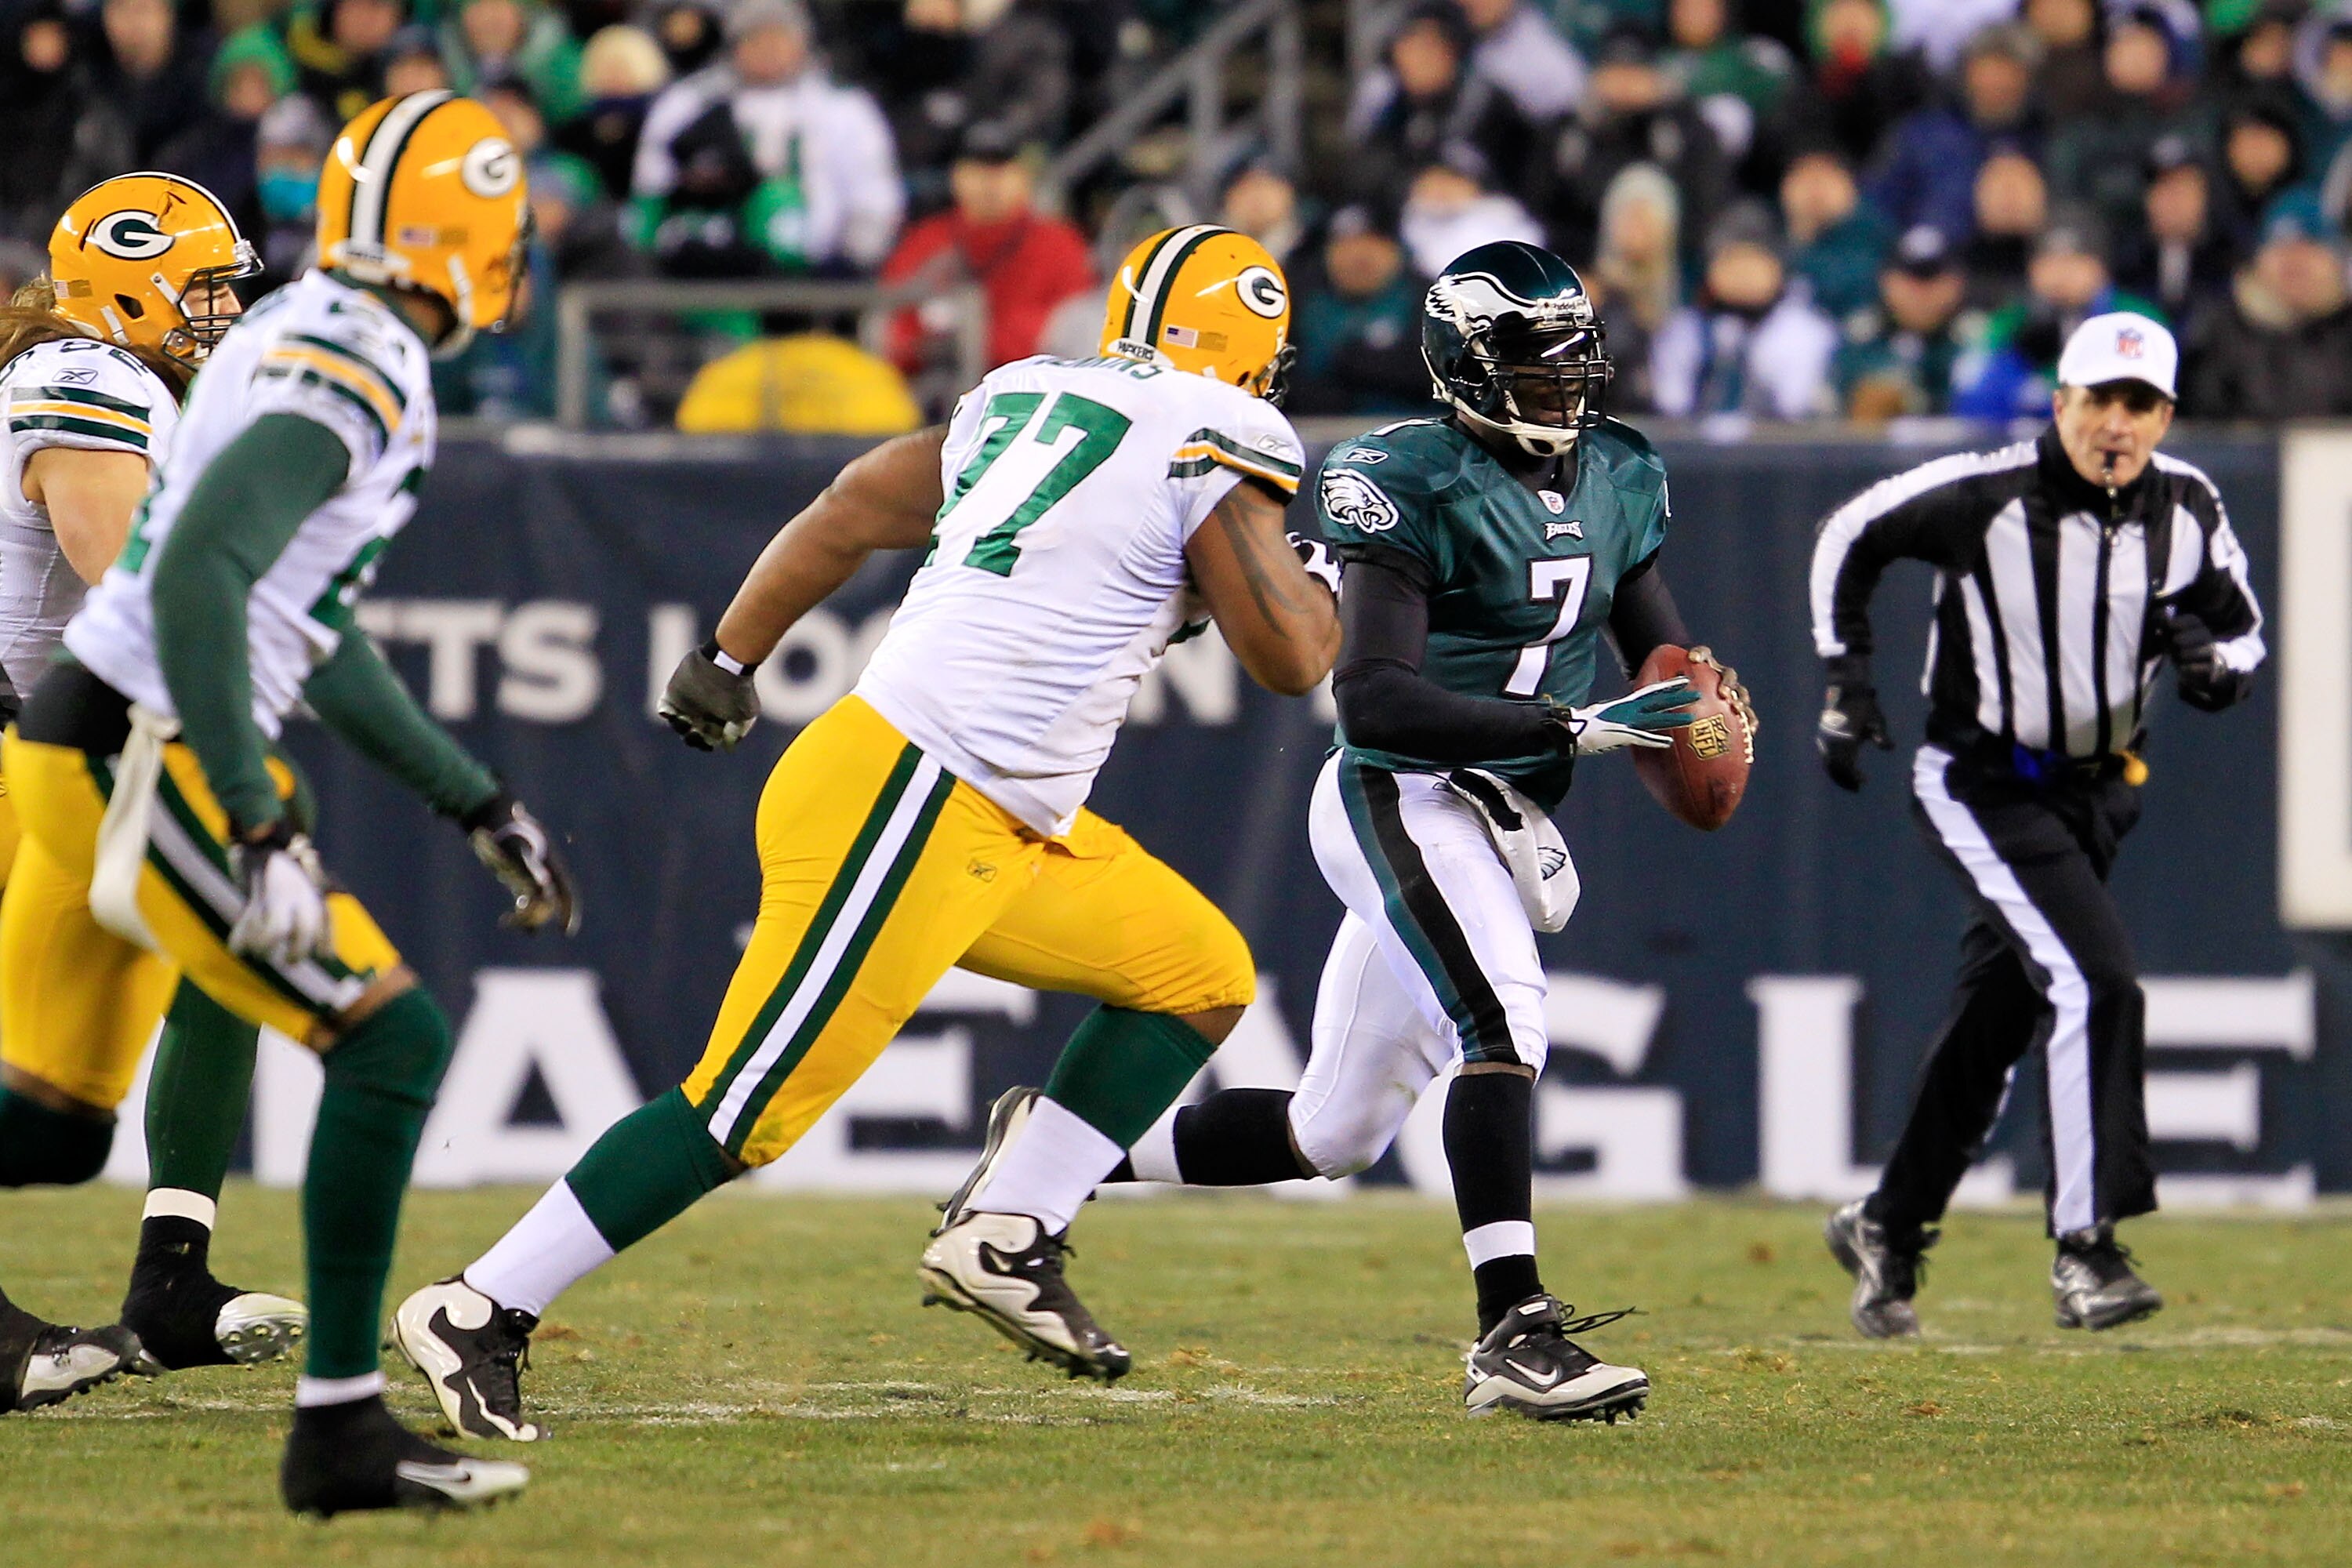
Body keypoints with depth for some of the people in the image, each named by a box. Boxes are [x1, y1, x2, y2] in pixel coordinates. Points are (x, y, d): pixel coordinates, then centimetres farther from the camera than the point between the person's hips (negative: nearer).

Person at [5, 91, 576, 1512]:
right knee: (391, 1041, -10)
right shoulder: (355, 371, -16)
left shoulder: (313, 342, 16)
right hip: (142, 762, -10)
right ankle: (341, 1425, -9)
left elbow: (314, 640, 24)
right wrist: (260, 834, -30)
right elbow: (200, 577, -27)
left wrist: (481, 807, 27)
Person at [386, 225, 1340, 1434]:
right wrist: (1326, 581, 13)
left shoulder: (1027, 396, 16)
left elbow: (857, 508, 19)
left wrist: (729, 658, 27)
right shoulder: (1217, 445, -7)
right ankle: (478, 1314, -5)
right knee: (750, 1108, -8)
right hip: (910, 801, -9)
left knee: (1202, 974, 14)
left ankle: (1006, 1239, 10)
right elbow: (1289, 657, -8)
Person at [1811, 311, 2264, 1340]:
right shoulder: (1984, 497, -18)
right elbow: (1849, 541, -5)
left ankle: (1890, 1230, 31)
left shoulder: (2187, 513, -4)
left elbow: (2242, 627, 9)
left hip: (2095, 793, 6)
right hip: (1983, 787, -6)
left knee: (1996, 1018, 14)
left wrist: (2215, 662, -14)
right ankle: (2085, 1253, -20)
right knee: (2093, 979, -22)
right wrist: (1844, 680, -8)